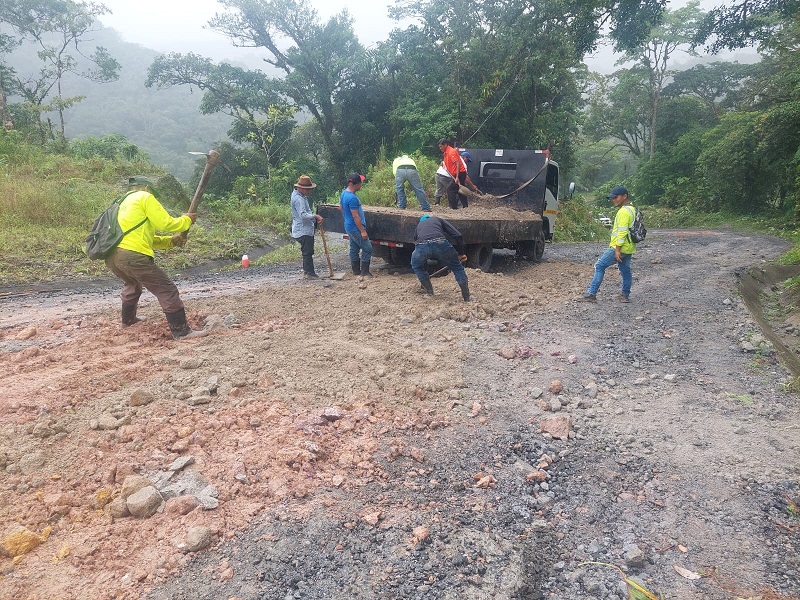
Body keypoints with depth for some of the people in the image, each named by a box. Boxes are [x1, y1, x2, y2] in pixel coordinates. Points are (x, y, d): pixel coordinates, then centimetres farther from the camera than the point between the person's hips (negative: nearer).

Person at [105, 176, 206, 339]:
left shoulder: (124, 203, 29)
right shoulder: (145, 197, 4)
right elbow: (165, 223, -5)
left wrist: (171, 241, 21)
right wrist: (186, 220, 12)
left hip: (111, 257, 9)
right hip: (132, 256, -9)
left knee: (132, 284, 37)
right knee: (167, 290, -3)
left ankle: (128, 320, 49)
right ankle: (181, 331, -5)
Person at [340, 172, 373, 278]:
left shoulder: (344, 193, 6)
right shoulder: (352, 198, -25)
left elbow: (341, 208, 19)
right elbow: (355, 216, -24)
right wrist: (363, 231, -20)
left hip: (349, 226, 10)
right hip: (355, 228, -10)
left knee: (354, 249, 16)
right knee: (367, 248, -4)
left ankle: (356, 270, 24)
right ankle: (364, 272, -1)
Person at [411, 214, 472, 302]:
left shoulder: (419, 226, 41)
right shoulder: (438, 219, 34)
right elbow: (458, 235, 17)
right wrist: (461, 253, 31)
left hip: (421, 246, 1)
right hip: (440, 243, -1)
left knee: (416, 266, 35)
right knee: (456, 266, 23)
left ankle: (429, 291, 31)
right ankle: (466, 296, 22)